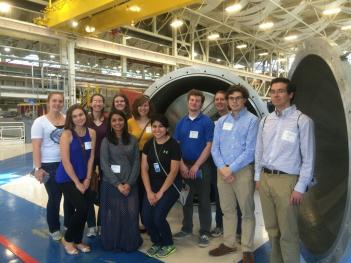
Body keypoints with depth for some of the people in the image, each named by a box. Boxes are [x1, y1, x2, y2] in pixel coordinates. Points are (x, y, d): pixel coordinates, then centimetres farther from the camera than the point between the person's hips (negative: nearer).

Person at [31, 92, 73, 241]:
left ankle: (69, 224, 34)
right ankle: (54, 229, 27)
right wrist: (38, 168, -15)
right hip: (50, 166, -4)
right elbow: (36, 147, -10)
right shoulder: (40, 122, -7)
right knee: (54, 198, 7)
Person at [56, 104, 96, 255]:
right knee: (82, 209, -10)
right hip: (67, 178, -5)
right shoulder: (67, 134, -16)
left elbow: (91, 157, 2)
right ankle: (67, 239, 15)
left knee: (83, 210, 7)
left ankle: (78, 241, 29)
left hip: (83, 178, 5)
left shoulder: (91, 133, -2)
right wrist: (77, 182, -14)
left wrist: (87, 179, -2)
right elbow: (66, 161, -17)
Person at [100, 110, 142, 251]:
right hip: (111, 184, -1)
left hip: (130, 184, 1)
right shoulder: (106, 141, 1)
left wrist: (129, 183, -9)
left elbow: (136, 163, 2)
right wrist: (118, 184, -13)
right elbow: (104, 165, -6)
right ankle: (113, 244, 24)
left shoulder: (132, 140, 6)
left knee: (131, 214, -2)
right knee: (113, 215, 2)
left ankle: (130, 243, 20)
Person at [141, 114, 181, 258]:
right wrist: (149, 192, -8)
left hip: (170, 185, -4)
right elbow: (144, 169, 0)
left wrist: (160, 193, -12)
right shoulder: (149, 144, 2)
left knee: (158, 217, -15)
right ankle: (157, 242, 23)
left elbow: (173, 172, -14)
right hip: (153, 184, 5)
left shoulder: (173, 145, -13)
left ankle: (168, 244, 15)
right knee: (146, 217, -5)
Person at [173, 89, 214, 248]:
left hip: (201, 166, -4)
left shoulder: (207, 122, -5)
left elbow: (209, 146, -9)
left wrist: (196, 166, -14)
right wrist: (182, 165, -6)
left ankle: (205, 232, 15)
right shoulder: (181, 122, 7)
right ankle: (186, 228, 29)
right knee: (186, 199, 14)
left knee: (204, 200, 4)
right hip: (184, 166, 4)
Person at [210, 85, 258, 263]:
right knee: (227, 209, 15)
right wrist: (222, 168, -9)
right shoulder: (221, 121, 10)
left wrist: (231, 169, -14)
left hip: (243, 171, -4)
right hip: (223, 170, 5)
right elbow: (215, 148, 6)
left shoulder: (252, 120, -5)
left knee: (247, 211, 6)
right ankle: (228, 244, 30)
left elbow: (250, 151, -13)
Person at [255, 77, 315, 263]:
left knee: (288, 232, 4)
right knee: (272, 228, 19)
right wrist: (258, 177, 11)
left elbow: (308, 158, -10)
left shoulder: (302, 120, -10)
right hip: (265, 179, 6)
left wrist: (300, 187, -11)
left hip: (286, 180, -6)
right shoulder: (265, 121, 8)